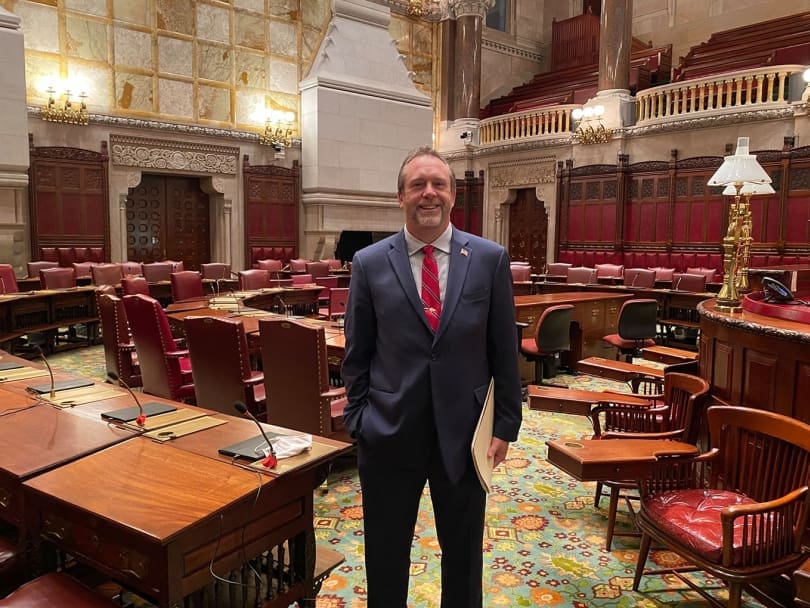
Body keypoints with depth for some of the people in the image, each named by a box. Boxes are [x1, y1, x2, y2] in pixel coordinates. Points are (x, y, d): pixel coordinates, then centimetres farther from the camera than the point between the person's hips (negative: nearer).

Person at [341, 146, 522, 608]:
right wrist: (359, 420, 0)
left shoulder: (491, 259, -4)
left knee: (464, 552, 19)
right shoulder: (369, 263, -3)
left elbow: (504, 349, 0)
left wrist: (506, 423, 0)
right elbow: (357, 355, 2)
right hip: (389, 433, 0)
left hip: (464, 432, 0)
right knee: (385, 554, 18)